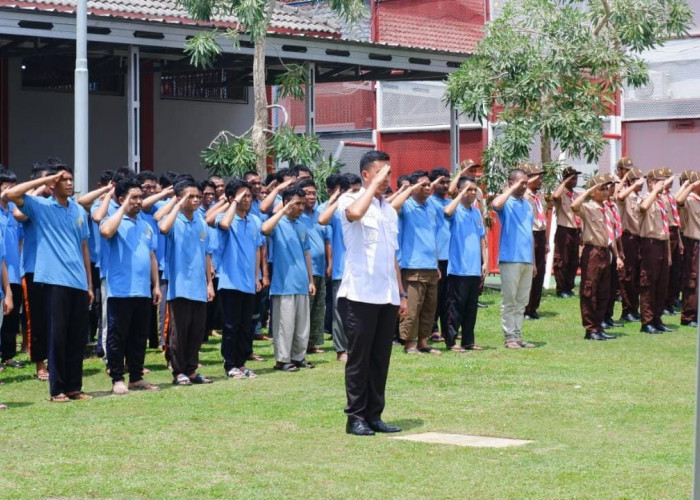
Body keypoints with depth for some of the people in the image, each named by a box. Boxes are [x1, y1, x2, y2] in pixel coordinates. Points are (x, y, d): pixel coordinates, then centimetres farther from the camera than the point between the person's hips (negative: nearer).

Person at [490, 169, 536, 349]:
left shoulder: (528, 205, 17)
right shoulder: (506, 202, -3)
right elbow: (495, 205, -29)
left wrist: (533, 260, 18)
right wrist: (512, 189, -16)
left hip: (527, 260, 7)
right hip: (510, 258, -7)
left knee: (522, 301, 9)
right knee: (509, 300, -3)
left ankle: (518, 336, 13)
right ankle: (510, 337, 0)